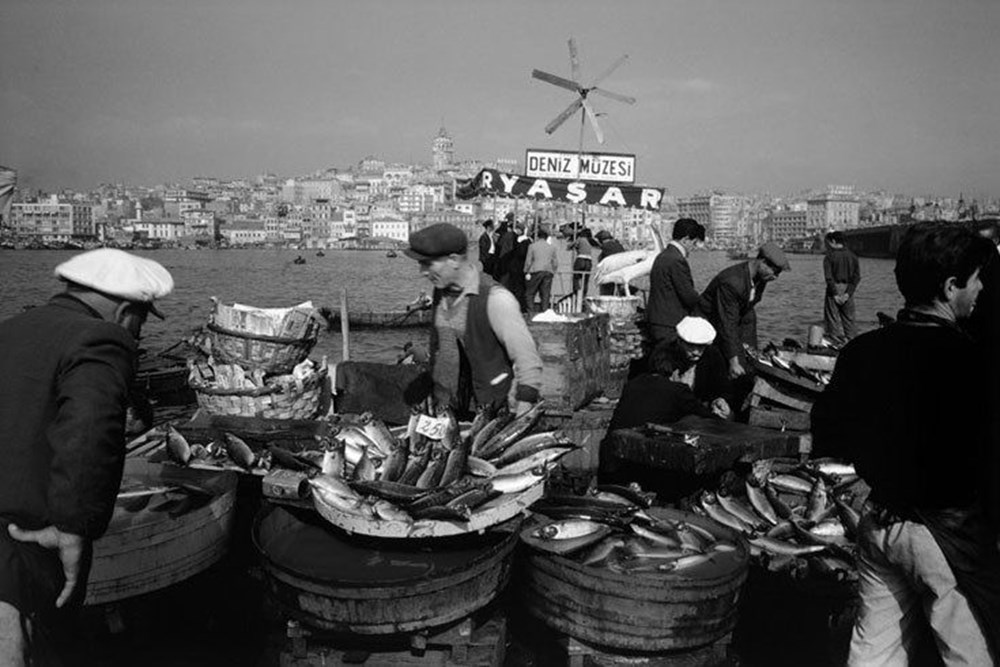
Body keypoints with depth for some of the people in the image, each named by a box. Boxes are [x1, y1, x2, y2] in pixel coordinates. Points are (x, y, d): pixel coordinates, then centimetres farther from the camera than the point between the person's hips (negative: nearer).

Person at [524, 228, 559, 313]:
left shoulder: (532, 246, 4)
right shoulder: (552, 247, 13)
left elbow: (528, 261, 0)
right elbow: (555, 262, 13)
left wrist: (527, 272, 6)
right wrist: (553, 272, 23)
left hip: (536, 271, -3)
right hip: (548, 272, 3)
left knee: (529, 293, 1)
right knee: (546, 295, 4)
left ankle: (531, 312, -10)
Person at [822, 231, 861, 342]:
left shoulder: (829, 257, -8)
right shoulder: (852, 256, 6)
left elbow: (829, 278, -14)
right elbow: (857, 277, 0)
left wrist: (835, 293, -10)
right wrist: (848, 293, -3)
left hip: (834, 289, -4)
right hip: (847, 290, 4)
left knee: (833, 318, 2)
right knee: (849, 317, 13)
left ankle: (838, 343, 0)